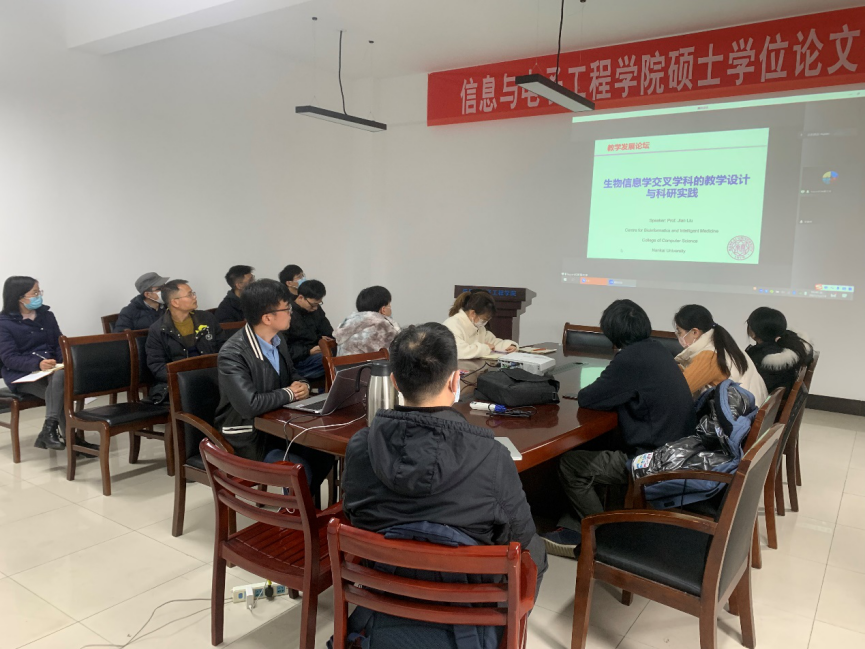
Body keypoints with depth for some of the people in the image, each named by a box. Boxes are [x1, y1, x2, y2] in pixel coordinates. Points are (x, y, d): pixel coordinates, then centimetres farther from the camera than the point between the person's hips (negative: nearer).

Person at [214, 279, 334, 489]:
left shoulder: (277, 340, 0)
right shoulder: (232, 355, -24)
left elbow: (291, 373, 18)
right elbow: (250, 405, -34)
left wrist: (302, 385, -6)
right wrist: (289, 393, -19)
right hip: (246, 437, -8)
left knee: (323, 452, -6)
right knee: (300, 470, -24)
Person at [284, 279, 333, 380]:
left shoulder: (316, 310, 12)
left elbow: (329, 332, 21)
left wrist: (320, 338, -2)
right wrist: (308, 352, -22)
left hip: (316, 352, 8)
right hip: (297, 360, -8)